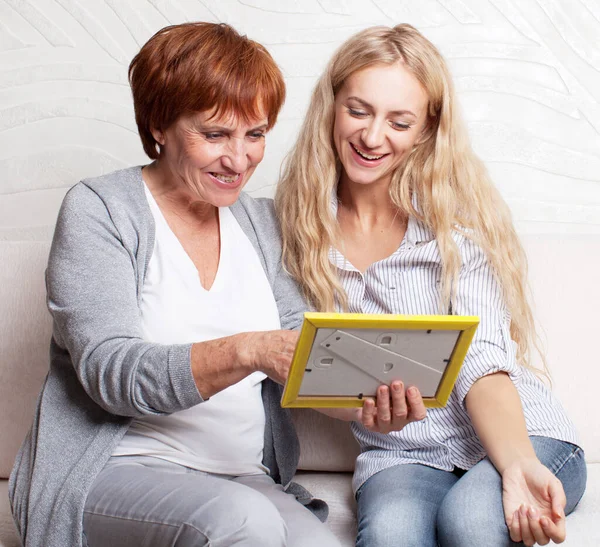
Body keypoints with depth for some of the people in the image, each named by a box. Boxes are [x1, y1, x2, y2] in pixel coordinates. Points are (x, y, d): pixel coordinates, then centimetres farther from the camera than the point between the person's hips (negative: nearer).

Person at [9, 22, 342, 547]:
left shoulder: (261, 223, 13)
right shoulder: (99, 209, -4)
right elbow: (109, 373, -16)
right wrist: (249, 351, -31)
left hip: (244, 479, 4)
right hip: (110, 472, -4)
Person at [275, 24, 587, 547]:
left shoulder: (457, 213, -6)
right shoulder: (300, 222, 2)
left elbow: (481, 361, -14)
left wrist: (517, 466, -30)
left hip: (520, 435, 0)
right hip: (399, 455, 1)